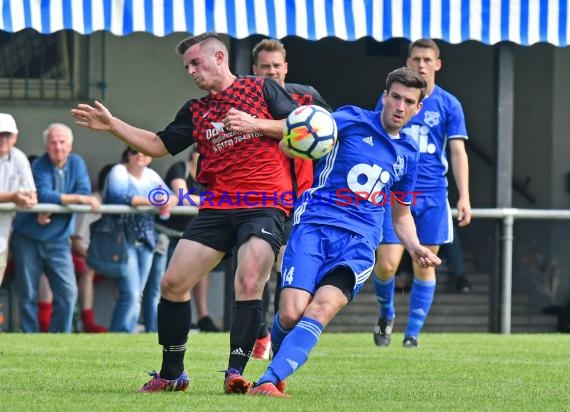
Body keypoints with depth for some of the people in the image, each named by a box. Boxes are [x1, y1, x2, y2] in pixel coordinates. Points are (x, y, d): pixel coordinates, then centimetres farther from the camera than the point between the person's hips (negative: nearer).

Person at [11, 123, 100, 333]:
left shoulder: (76, 163, 1)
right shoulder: (39, 167, -11)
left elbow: (85, 192, -11)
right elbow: (44, 195, -27)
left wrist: (53, 208, -22)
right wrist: (81, 199, -26)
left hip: (58, 240, 3)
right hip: (28, 238, -3)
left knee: (68, 292, -6)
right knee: (28, 295, 1)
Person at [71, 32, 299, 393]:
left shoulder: (261, 88, 5)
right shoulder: (196, 111, 19)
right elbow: (159, 145, 22)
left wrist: (256, 124, -11)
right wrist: (112, 125, 14)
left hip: (265, 204, -6)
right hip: (218, 206, 6)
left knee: (249, 282, -25)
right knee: (173, 283, -1)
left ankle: (236, 373, -21)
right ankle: (171, 374, 11)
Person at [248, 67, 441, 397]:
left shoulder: (408, 153, 19)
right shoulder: (352, 120, 5)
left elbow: (402, 215, 30)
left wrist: (415, 248, 11)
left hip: (359, 244, 3)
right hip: (315, 226, -3)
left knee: (322, 308, -26)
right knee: (291, 314, -18)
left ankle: (269, 381, -33)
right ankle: (277, 370, 14)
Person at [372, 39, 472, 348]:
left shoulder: (448, 105, 4)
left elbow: (458, 152, 2)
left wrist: (464, 198, -6)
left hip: (432, 195, 1)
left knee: (424, 266, 1)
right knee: (387, 263, -10)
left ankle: (413, 332, 12)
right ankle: (385, 314, 17)